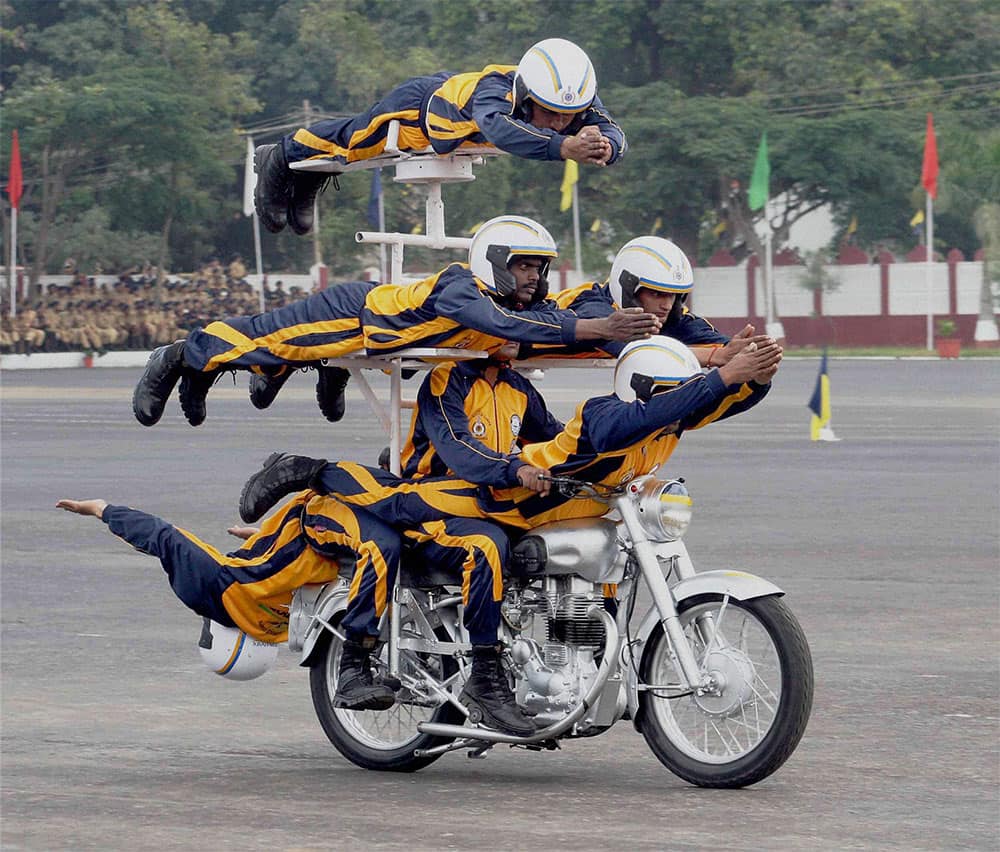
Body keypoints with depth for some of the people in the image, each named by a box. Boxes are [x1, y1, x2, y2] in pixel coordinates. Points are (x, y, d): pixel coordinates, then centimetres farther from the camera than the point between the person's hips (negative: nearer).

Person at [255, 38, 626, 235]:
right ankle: (280, 159, 51)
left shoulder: (579, 100, -35)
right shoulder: (495, 89, -51)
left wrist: (604, 146, -67)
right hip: (424, 102, -5)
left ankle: (306, 183, 58)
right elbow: (498, 126, -71)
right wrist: (563, 146, -85)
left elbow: (612, 132, -42)